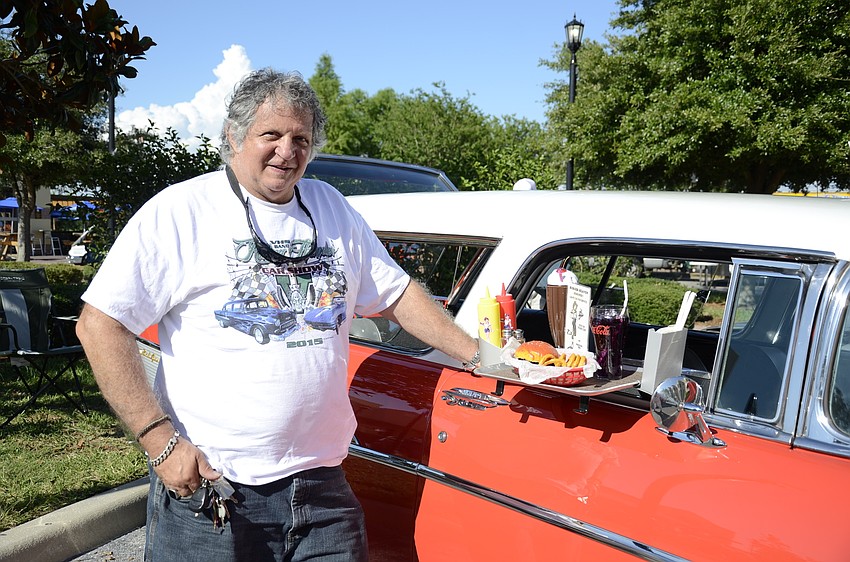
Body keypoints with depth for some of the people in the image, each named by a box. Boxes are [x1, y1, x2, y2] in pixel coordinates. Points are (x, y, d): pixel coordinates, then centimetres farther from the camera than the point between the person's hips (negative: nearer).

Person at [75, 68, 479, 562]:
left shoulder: (331, 208, 10)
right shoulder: (179, 211, -5)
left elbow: (399, 295, 14)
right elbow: (100, 323, -7)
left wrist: (479, 356, 7)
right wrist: (160, 441, -13)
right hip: (206, 485, -4)